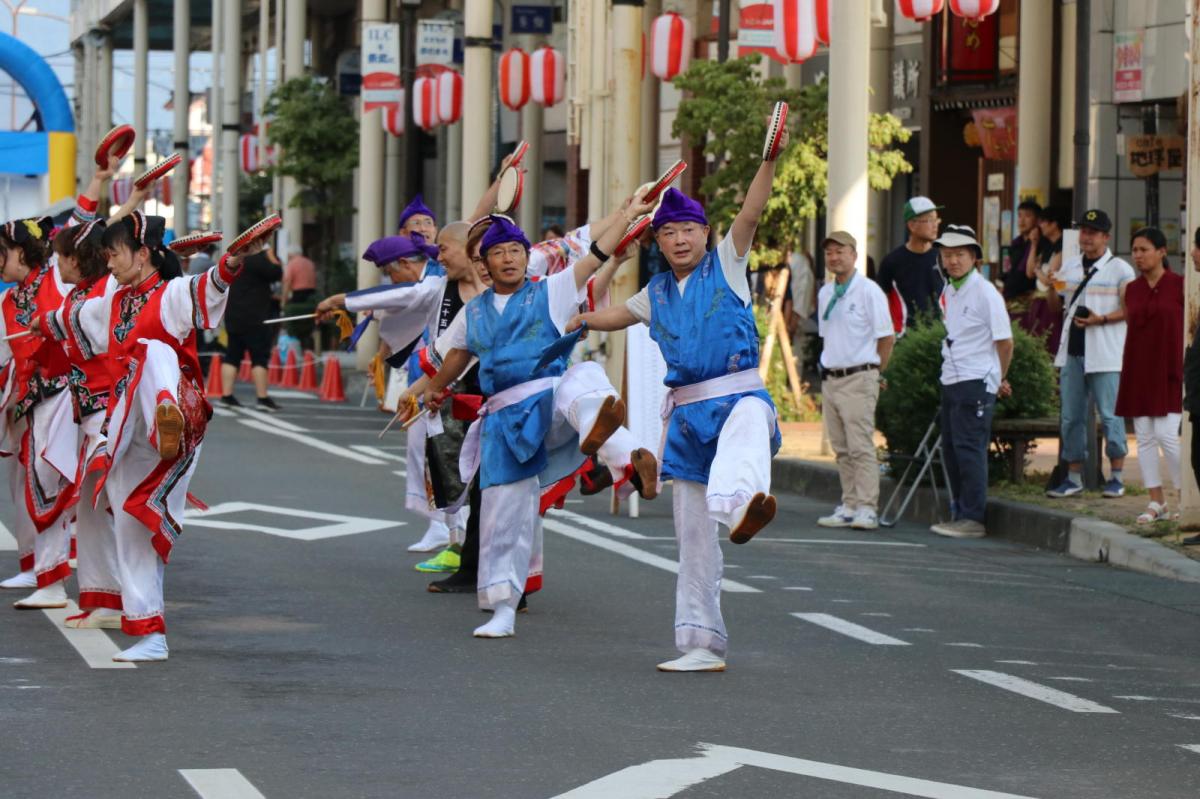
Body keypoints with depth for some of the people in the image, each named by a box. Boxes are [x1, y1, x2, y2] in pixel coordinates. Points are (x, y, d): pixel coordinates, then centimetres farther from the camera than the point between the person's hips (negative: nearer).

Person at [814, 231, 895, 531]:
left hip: (858, 379, -7)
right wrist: (827, 375, 16)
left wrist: (874, 373, 1)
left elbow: (887, 337, -5)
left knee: (861, 446, -11)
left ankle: (867, 509, -12)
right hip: (831, 379, 7)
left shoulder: (869, 291, -7)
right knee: (841, 449, 8)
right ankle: (849, 506, 12)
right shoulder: (825, 293, 13)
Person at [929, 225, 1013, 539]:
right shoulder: (947, 292, 13)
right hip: (950, 380, 8)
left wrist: (998, 380, 5)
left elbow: (1004, 341, -7)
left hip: (976, 383, -8)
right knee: (951, 450, 10)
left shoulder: (984, 292, -10)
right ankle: (961, 514, 18)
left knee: (968, 448, -10)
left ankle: (973, 518, -9)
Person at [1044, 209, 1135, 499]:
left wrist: (1102, 319, -20)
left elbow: (1131, 310, -6)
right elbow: (1056, 306, 20)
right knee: (1071, 417, 6)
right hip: (1072, 351, 6)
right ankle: (1074, 477, 12)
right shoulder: (1070, 268, 15)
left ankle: (1117, 476, 3)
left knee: (1110, 415, -5)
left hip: (1105, 354, -6)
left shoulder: (1119, 269, -2)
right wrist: (1052, 288, -1)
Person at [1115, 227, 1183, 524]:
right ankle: (1157, 503, 8)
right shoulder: (1132, 290, 10)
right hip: (1138, 372, 5)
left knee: (1166, 435, -12)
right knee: (1144, 437, 3)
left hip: (1168, 371, -5)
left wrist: (1186, 370, -7)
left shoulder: (1179, 285, -4)